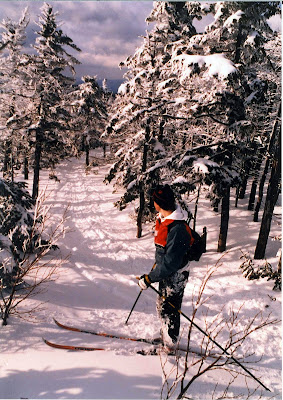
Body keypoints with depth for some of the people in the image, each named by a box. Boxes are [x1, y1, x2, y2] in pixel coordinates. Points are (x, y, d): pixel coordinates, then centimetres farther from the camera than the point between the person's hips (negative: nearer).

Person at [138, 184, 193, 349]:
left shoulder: (177, 230, -33)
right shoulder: (164, 219, -3)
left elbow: (171, 263, -31)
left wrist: (150, 278, -27)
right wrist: (157, 264, 26)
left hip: (175, 277, -9)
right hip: (166, 273, 9)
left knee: (169, 310, 7)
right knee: (162, 306, 23)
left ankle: (170, 345, 27)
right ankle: (165, 336, 44)